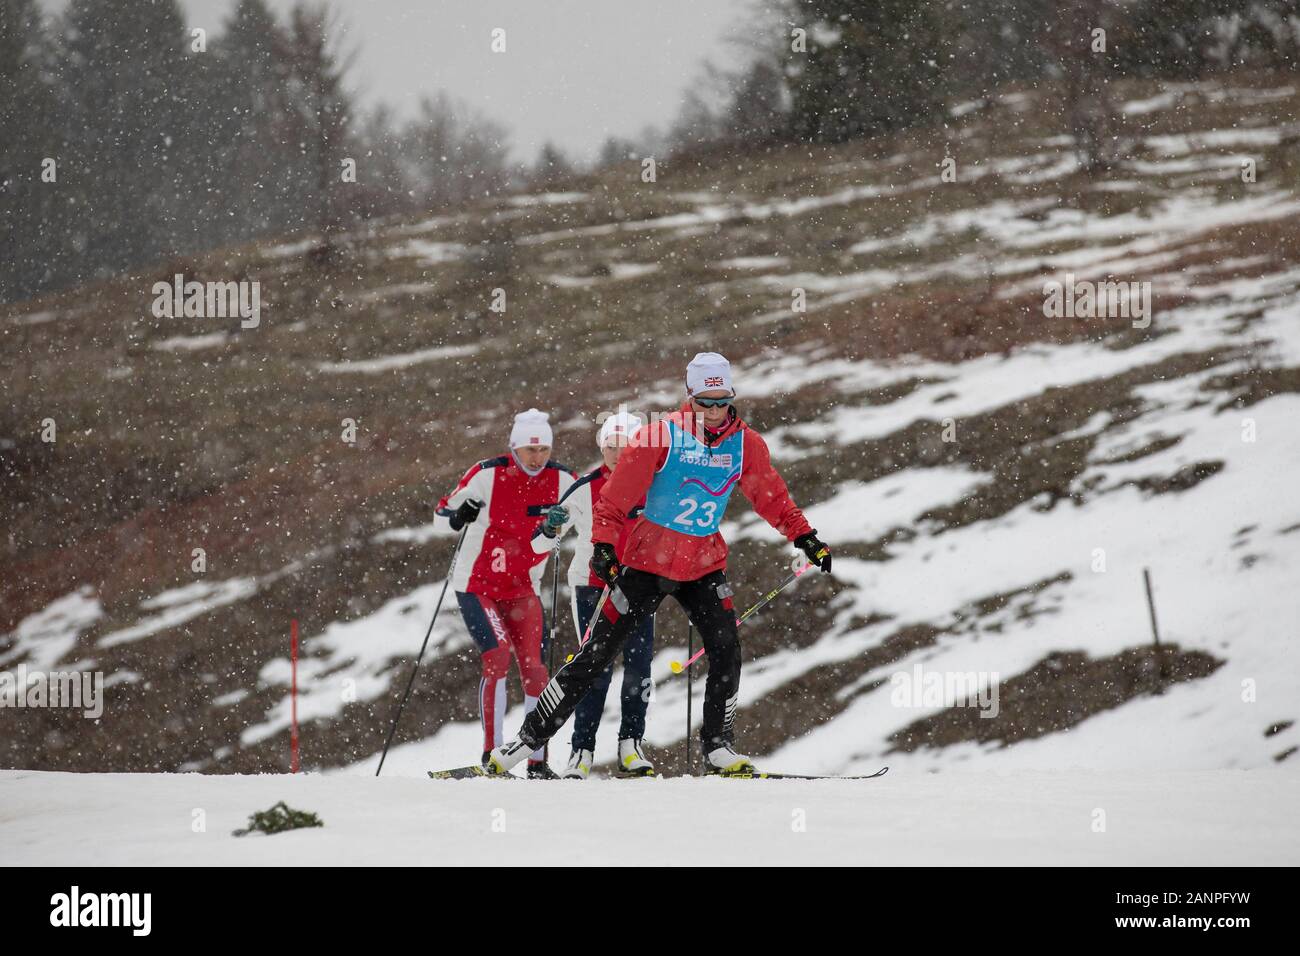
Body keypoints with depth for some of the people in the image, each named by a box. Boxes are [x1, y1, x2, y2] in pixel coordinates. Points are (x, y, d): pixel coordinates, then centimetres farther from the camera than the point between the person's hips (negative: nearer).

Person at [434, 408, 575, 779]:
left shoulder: (562, 480, -5)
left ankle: (538, 762, 4)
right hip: (477, 585, -4)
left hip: (523, 589, 4)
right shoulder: (489, 475, -15)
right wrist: (458, 516, -29)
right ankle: (491, 755, -17)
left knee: (534, 670, -5)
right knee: (498, 655, -21)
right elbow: (441, 515, -8)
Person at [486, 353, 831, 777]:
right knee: (596, 653, -2)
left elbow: (772, 497, 10)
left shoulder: (746, 444, -3)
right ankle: (529, 738, 4)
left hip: (705, 564, 3)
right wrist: (603, 543, -23)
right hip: (649, 560, -3)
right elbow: (616, 497, -14)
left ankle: (717, 747, -1)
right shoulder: (660, 437, -15)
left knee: (726, 648, -15)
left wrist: (804, 536, 2)